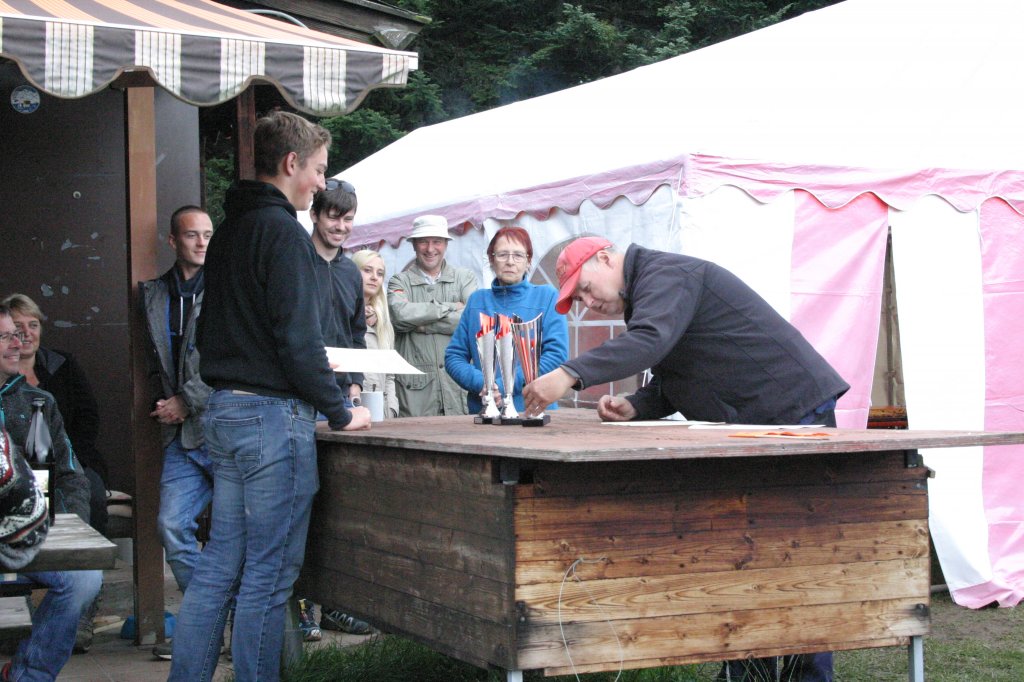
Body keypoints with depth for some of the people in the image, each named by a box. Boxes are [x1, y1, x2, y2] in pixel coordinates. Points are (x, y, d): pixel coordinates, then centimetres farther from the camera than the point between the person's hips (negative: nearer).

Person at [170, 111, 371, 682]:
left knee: (219, 565, 12)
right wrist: (341, 413, -8)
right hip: (273, 413, -9)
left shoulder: (230, 229, 16)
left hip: (225, 410, 9)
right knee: (268, 576, -2)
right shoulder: (283, 230, -12)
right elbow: (298, 337, -18)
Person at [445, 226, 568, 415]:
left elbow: (557, 354, -6)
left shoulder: (547, 296, 4)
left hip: (535, 408, -2)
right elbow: (453, 356, 9)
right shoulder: (477, 301, 12)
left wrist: (504, 386, -13)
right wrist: (482, 384, -10)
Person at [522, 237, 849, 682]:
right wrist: (635, 407, -2)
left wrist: (569, 375, -42)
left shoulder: (666, 274, -14)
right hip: (754, 427, 11)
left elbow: (650, 341, -34)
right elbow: (671, 383, 19)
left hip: (797, 412, -11)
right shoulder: (647, 295, 19)